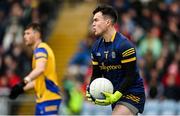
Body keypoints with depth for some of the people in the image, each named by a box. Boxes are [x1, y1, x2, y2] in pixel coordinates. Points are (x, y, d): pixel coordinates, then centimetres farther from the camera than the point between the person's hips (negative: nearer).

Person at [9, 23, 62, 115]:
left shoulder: (41, 49, -12)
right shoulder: (39, 50, 19)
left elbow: (40, 69, -33)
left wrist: (24, 82, -43)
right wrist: (22, 89, 22)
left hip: (48, 98, -10)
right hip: (43, 98, 10)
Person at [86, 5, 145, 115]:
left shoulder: (124, 45, -17)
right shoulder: (97, 47, 7)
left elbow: (131, 76, -19)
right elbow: (96, 74, 11)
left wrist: (115, 96, -27)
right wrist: (90, 91, -8)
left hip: (132, 93, -8)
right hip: (115, 94, 8)